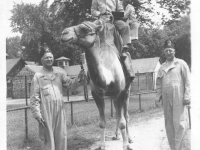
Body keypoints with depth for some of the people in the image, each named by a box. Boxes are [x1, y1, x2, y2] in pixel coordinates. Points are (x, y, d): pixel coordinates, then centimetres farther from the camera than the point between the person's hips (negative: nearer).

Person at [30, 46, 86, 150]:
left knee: (61, 137, 12)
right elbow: (34, 98, -5)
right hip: (46, 112, -4)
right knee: (48, 138, 4)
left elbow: (71, 84, 7)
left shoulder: (59, 74, 10)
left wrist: (79, 79, -13)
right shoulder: (38, 76, -2)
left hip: (60, 110, 4)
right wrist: (37, 114, -11)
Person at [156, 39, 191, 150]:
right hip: (166, 99, 5)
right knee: (169, 124, 8)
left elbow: (188, 81, -3)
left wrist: (187, 96, -10)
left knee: (180, 122, -8)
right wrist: (158, 96, 9)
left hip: (179, 98, -5)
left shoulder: (181, 63, 1)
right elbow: (159, 83, 19)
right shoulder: (162, 67, 15)